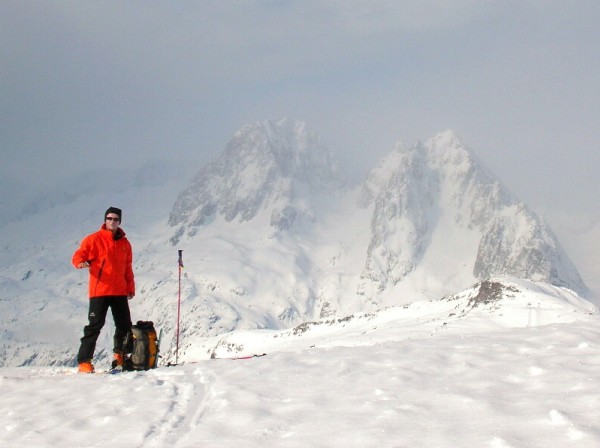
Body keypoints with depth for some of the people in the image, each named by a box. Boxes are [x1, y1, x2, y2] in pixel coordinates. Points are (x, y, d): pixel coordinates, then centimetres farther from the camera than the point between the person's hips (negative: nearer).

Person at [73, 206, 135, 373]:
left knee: (125, 326, 9)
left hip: (120, 291, 5)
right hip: (99, 290, -5)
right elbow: (78, 255, -5)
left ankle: (120, 356, 29)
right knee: (95, 325, -10)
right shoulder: (94, 239, 0)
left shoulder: (125, 243, 15)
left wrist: (131, 287, 16)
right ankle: (84, 361, -7)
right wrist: (81, 263, -28)